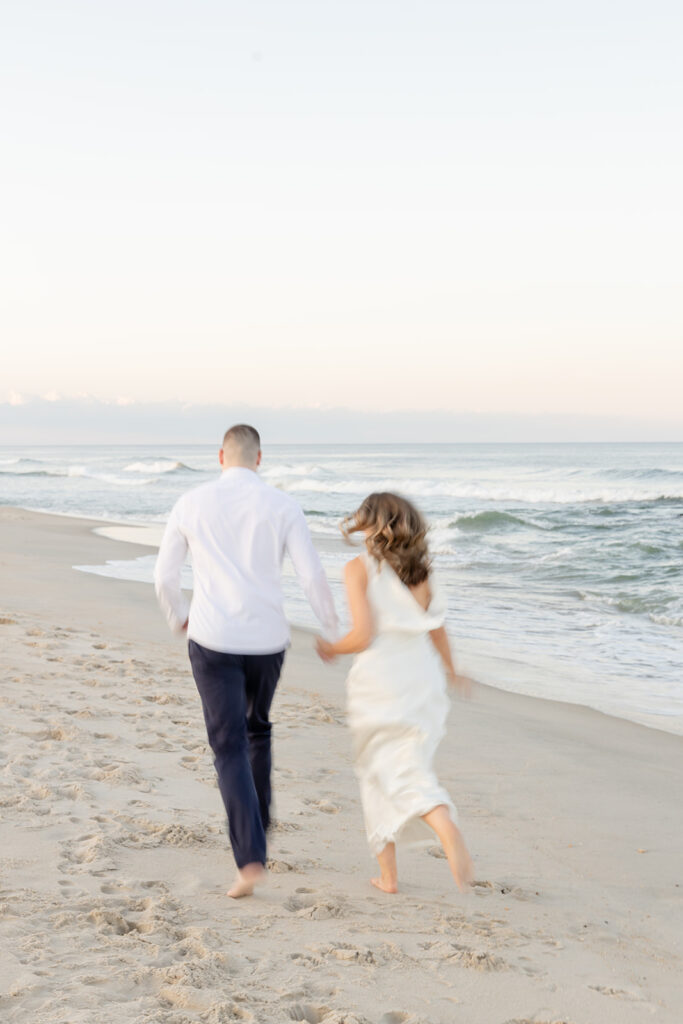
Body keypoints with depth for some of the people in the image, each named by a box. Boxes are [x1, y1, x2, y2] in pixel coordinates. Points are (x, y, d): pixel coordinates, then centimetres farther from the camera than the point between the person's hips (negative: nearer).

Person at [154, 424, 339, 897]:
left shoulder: (191, 504, 1)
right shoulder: (282, 505, -2)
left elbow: (165, 577, 5)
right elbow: (312, 575, -6)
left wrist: (179, 618, 26)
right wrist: (333, 631, 9)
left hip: (213, 641, -1)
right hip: (267, 640, 1)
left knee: (230, 748, 1)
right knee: (257, 729, 27)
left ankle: (251, 858, -11)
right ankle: (257, 827, 36)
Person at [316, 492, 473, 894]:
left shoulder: (360, 568, -5)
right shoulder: (420, 569, 9)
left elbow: (363, 636, -12)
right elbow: (437, 630, 14)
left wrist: (332, 649, 8)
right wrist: (451, 672, 31)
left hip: (380, 676, -4)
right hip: (423, 676, 4)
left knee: (386, 770, 4)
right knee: (411, 765, 14)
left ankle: (389, 873, 1)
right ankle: (448, 827, -7)